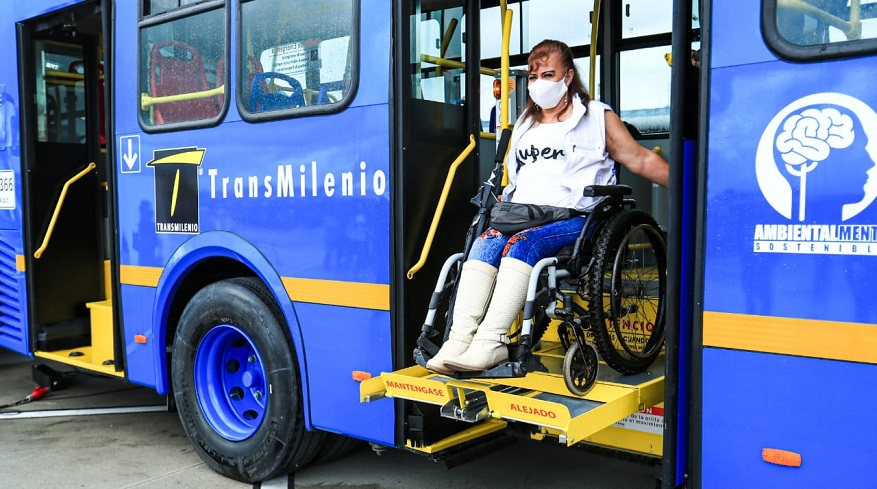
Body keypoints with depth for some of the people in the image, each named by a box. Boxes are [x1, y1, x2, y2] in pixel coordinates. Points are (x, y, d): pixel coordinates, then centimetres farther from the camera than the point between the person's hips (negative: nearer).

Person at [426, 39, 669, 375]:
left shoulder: (597, 117, 11)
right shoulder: (523, 125, 27)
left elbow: (641, 161, 9)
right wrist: (503, 202, 19)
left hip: (573, 217, -5)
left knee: (520, 244, -34)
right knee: (484, 243, -26)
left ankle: (492, 343, -41)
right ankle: (460, 340, -36)